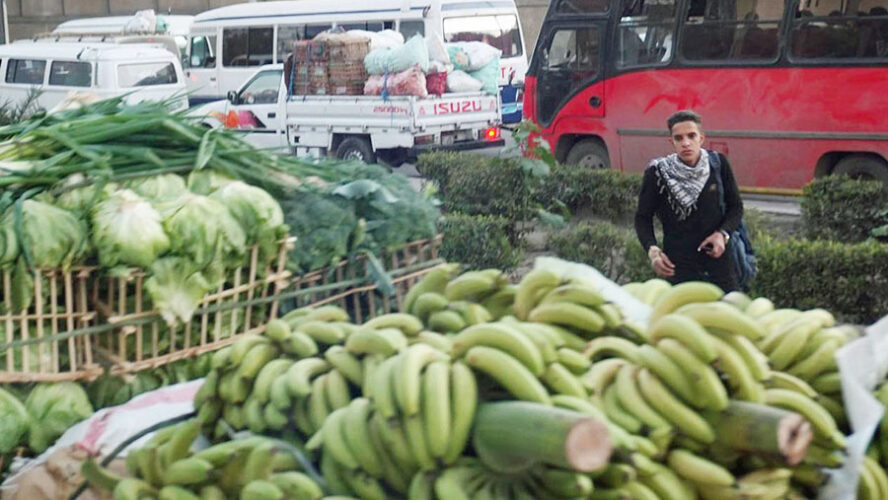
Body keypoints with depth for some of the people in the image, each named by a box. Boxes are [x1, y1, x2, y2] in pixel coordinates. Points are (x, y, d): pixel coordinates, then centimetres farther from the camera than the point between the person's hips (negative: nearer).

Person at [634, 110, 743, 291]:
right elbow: (643, 217, 5)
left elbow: (735, 206, 11)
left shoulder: (718, 164, 0)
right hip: (678, 266, -2)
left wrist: (723, 234, -7)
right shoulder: (657, 173, -6)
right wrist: (652, 250, -11)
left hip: (718, 259, 2)